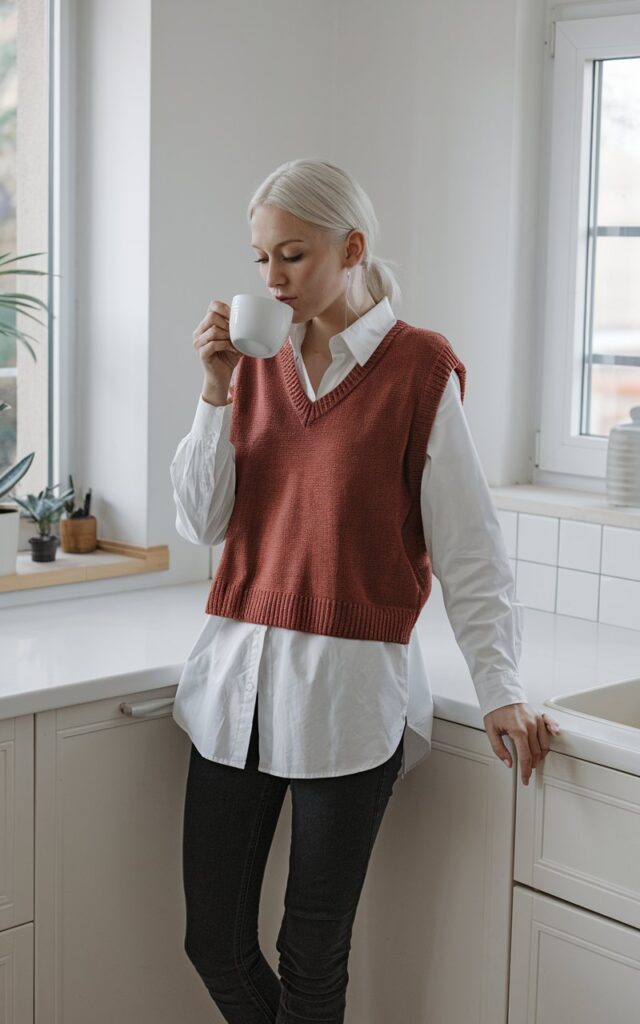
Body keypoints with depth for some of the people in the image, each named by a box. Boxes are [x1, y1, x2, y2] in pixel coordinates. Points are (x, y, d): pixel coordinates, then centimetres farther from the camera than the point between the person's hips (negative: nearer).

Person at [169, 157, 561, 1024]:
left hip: (348, 689, -5)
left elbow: (468, 545, -5)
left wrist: (498, 688, -12)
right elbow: (201, 523, 5)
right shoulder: (258, 365, 10)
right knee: (214, 940, 10)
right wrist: (218, 391, -5)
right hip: (238, 676, 5)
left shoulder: (419, 369, -4)